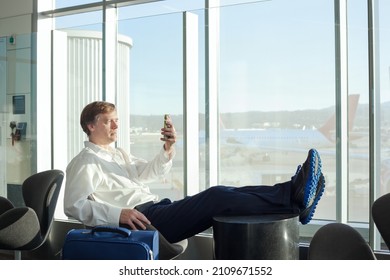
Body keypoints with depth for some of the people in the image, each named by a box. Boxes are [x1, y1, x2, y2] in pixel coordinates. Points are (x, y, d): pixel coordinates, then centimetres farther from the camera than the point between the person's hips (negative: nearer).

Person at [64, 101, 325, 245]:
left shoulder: (118, 154, 28)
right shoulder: (84, 162, 2)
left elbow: (149, 172, 28)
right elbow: (74, 205, -11)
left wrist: (168, 148, 7)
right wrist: (118, 214, -26)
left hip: (157, 209, 8)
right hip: (141, 218, -8)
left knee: (223, 194, -13)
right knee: (216, 196, -24)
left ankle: (291, 193, -24)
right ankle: (292, 197, -30)